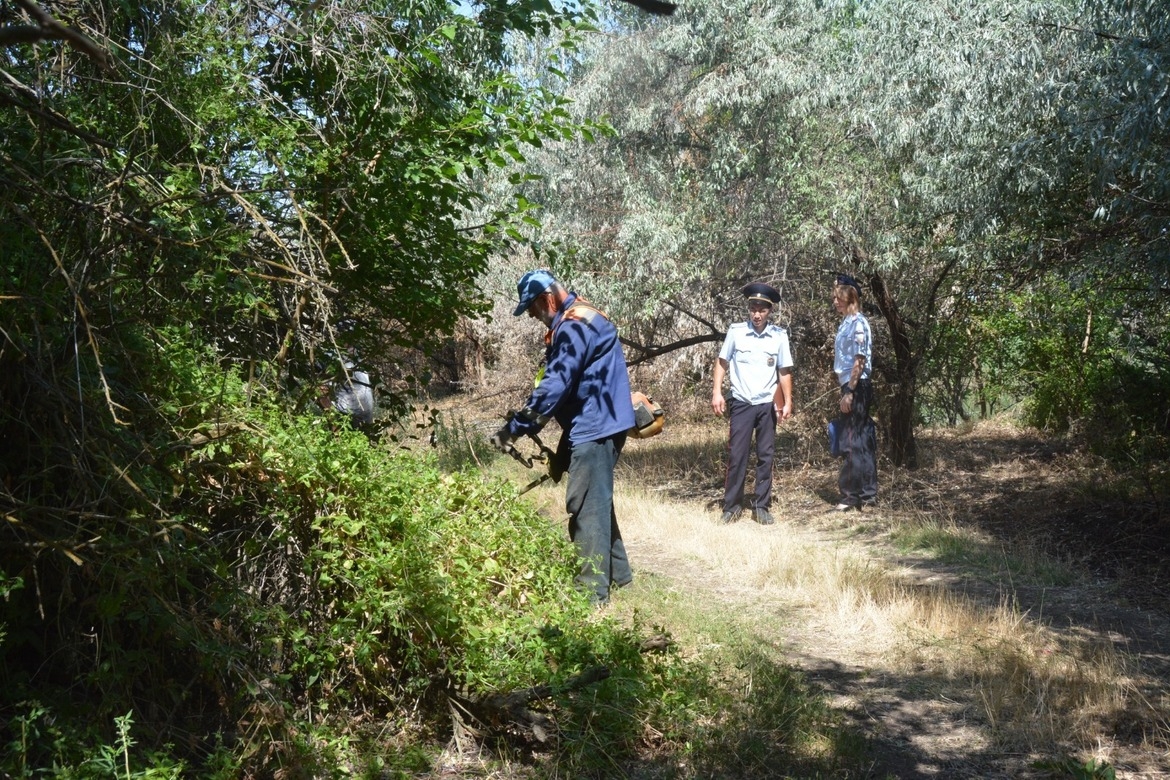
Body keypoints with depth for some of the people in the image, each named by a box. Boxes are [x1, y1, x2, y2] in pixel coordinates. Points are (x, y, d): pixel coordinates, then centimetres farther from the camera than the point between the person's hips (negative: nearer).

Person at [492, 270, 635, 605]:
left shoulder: (574, 326, -18)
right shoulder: (579, 319, 15)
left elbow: (554, 385, -23)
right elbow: (559, 380, 19)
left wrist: (514, 429, -18)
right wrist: (525, 422, 16)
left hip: (594, 429, -11)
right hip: (598, 425, 11)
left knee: (586, 508, -7)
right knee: (598, 503, 19)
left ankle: (592, 589, -2)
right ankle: (616, 571, 30)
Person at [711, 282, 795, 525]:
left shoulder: (779, 335, -3)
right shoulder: (735, 331, -6)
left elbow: (784, 371, 3)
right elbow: (722, 362, 2)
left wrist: (788, 402, 1)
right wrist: (717, 392, -5)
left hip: (768, 404, 1)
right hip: (742, 403, -1)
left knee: (765, 456, 7)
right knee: (736, 455, 0)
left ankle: (762, 506, 16)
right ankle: (731, 506, 9)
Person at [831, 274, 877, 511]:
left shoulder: (858, 323, -12)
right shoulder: (846, 323, 16)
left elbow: (860, 360, -18)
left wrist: (849, 391, -21)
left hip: (856, 387, -9)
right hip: (852, 387, 9)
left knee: (852, 441, -7)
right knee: (863, 440, 11)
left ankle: (851, 495, -3)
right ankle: (868, 492, 16)